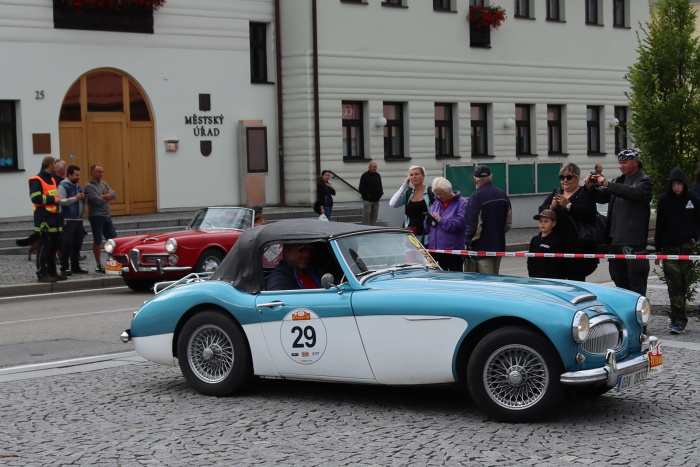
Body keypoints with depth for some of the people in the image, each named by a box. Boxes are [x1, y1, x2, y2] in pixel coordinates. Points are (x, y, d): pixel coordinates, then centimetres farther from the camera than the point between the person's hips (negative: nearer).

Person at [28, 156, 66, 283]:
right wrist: (53, 199, -15)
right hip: (44, 219, -9)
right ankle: (42, 274, -5)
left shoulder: (52, 179, 19)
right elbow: (35, 198, -20)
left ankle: (52, 272, 19)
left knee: (53, 247, 12)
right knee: (44, 247, -8)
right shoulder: (37, 180, -10)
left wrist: (57, 200, 12)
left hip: (54, 218, 9)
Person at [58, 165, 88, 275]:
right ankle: (64, 268, -5)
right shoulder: (63, 186, -5)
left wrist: (83, 199, 6)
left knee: (77, 245, 10)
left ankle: (75, 267, 17)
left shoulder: (78, 186, 20)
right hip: (68, 221, -8)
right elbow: (61, 201, -18)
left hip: (78, 220, 8)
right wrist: (75, 198, -18)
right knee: (67, 245, -8)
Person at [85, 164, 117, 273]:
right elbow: (97, 201, -20)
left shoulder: (104, 184, 14)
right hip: (96, 216, -8)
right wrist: (108, 197, -3)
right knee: (97, 241, -2)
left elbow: (114, 194, 4)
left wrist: (103, 196, -13)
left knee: (113, 239, 6)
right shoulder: (89, 186, -10)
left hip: (107, 216, 8)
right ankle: (99, 265, 4)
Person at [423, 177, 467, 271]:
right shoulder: (436, 204, 16)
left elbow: (461, 223, -19)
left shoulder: (462, 203, -5)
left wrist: (441, 221, -16)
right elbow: (426, 228, 17)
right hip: (435, 249, 6)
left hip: (453, 249, -6)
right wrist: (428, 221, -6)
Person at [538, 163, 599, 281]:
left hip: (578, 246, -6)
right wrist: (551, 207, -13)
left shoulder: (584, 194, -3)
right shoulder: (556, 194, 16)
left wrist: (568, 206, -26)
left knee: (576, 280, -3)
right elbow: (541, 211, 8)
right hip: (557, 245, 6)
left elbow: (589, 214, -19)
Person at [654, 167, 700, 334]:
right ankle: (679, 320, -10)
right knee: (674, 285, -8)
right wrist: (658, 248, 6)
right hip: (669, 247, -1)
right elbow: (659, 225, 7)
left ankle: (676, 315, 21)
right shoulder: (664, 200, 2)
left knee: (684, 283, 2)